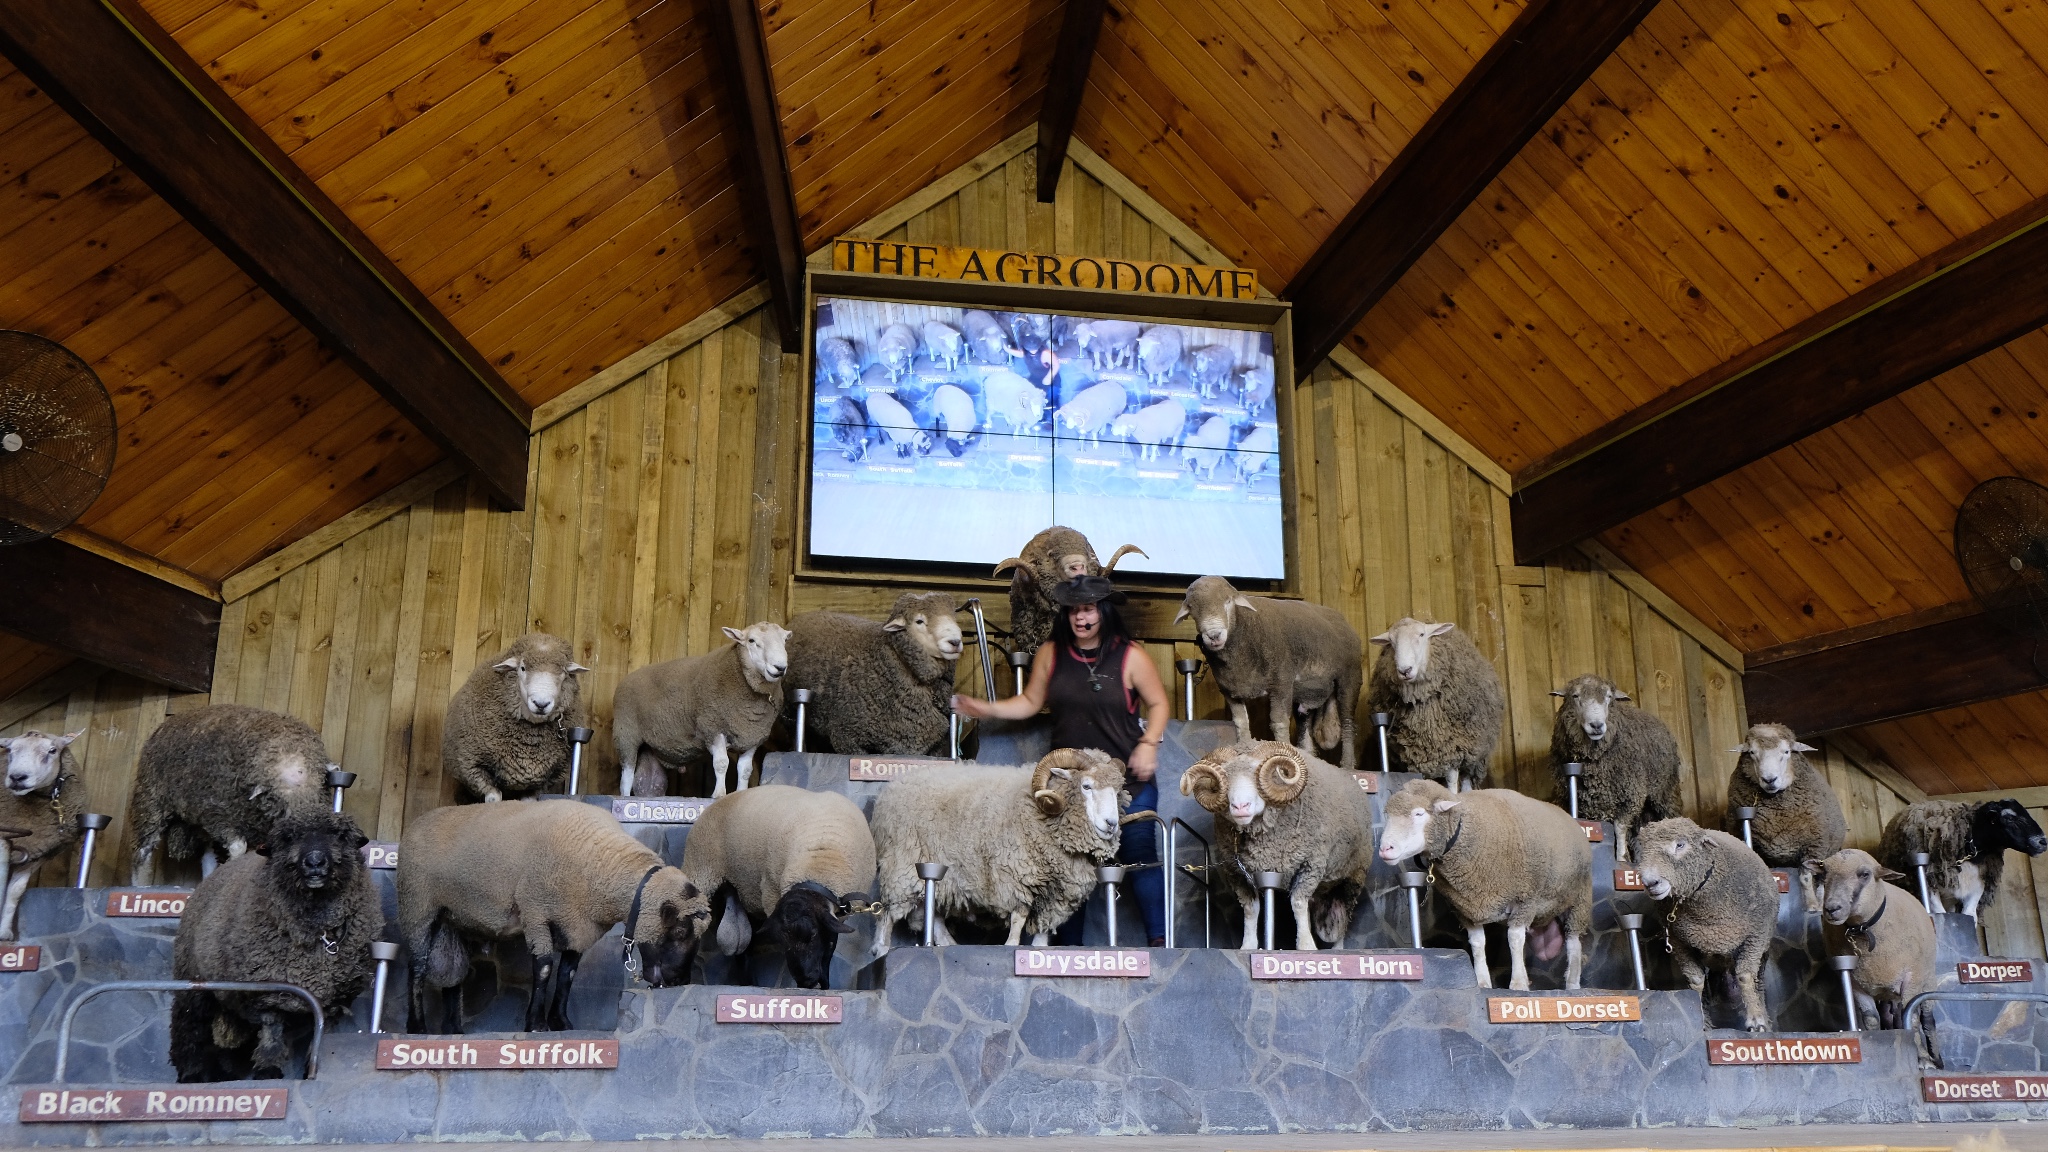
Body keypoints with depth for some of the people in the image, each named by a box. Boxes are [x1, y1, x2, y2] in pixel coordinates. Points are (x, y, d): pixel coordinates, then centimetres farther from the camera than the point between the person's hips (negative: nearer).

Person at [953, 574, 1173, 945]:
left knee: (1141, 857, 0)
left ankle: (1159, 939, 10)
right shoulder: (1050, 653, 0)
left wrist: (1149, 743, -15)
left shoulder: (1130, 656, -9)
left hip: (1128, 779, -3)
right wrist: (987, 708, -6)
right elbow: (1030, 702, 6)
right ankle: (1069, 944, 24)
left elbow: (1158, 703, -2)